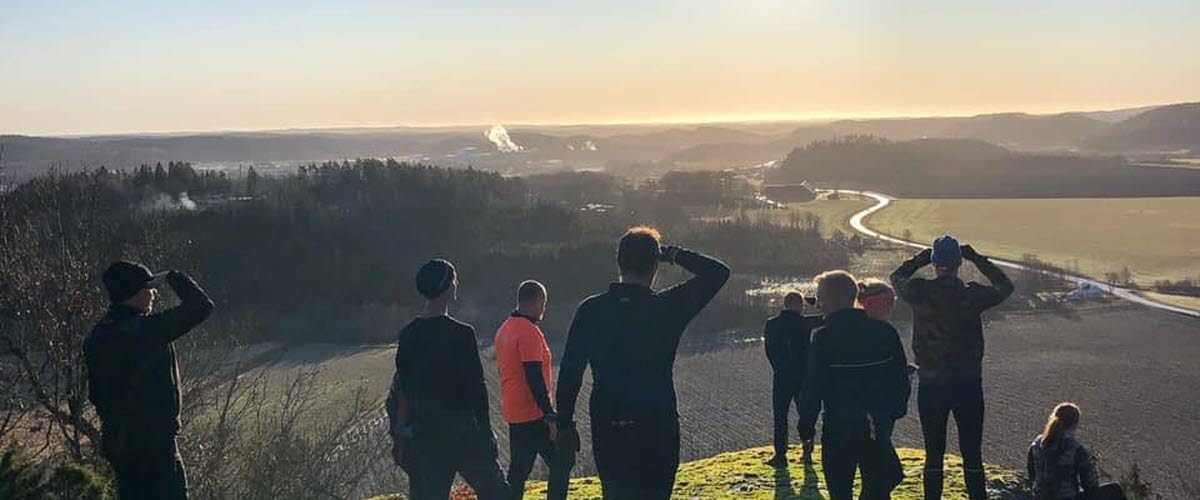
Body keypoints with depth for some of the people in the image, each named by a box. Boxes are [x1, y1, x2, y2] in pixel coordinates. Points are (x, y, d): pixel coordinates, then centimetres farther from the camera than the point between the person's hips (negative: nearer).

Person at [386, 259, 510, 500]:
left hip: (423, 435, 5)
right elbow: (477, 387, -12)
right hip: (462, 433, -5)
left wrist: (399, 437, 17)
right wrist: (486, 432, -3)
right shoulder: (462, 334, -13)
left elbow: (400, 388, 8)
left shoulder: (408, 335, 3)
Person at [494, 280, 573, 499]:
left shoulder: (505, 329, 12)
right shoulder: (529, 331, -16)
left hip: (513, 413, 9)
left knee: (518, 469, 14)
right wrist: (550, 416, -20)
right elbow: (534, 377, -22)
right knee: (562, 460, 0)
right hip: (533, 414, -9)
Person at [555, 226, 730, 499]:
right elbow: (719, 272, 0)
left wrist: (565, 423, 6)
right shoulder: (668, 307, -10)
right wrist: (674, 254, 2)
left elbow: (569, 371, -3)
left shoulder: (590, 310, -4)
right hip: (657, 429, -2)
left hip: (607, 430, 3)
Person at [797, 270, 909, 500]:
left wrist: (806, 423, -2)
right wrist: (893, 414, 18)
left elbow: (812, 386, -13)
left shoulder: (824, 337, -12)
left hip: (839, 429, -4)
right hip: (878, 429, 4)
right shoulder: (885, 332, 2)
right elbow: (901, 380, 8)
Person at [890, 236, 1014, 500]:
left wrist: (921, 258, 17)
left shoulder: (919, 292, -9)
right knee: (972, 455, 8)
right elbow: (1005, 287, 10)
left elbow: (897, 277, 14)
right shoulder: (972, 295, -10)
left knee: (933, 454, 10)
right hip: (968, 385, -1)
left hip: (930, 386, 1)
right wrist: (978, 259, 12)